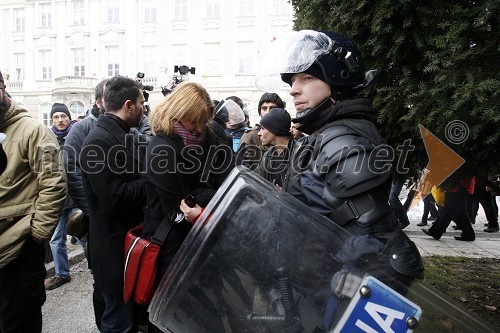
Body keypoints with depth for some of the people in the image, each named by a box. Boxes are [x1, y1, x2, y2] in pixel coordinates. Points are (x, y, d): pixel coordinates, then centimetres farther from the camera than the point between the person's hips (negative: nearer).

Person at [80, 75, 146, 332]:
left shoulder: (121, 135, 11)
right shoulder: (99, 141, -21)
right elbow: (115, 197, -27)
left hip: (131, 239, 10)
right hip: (115, 247, -9)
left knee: (131, 312, 23)